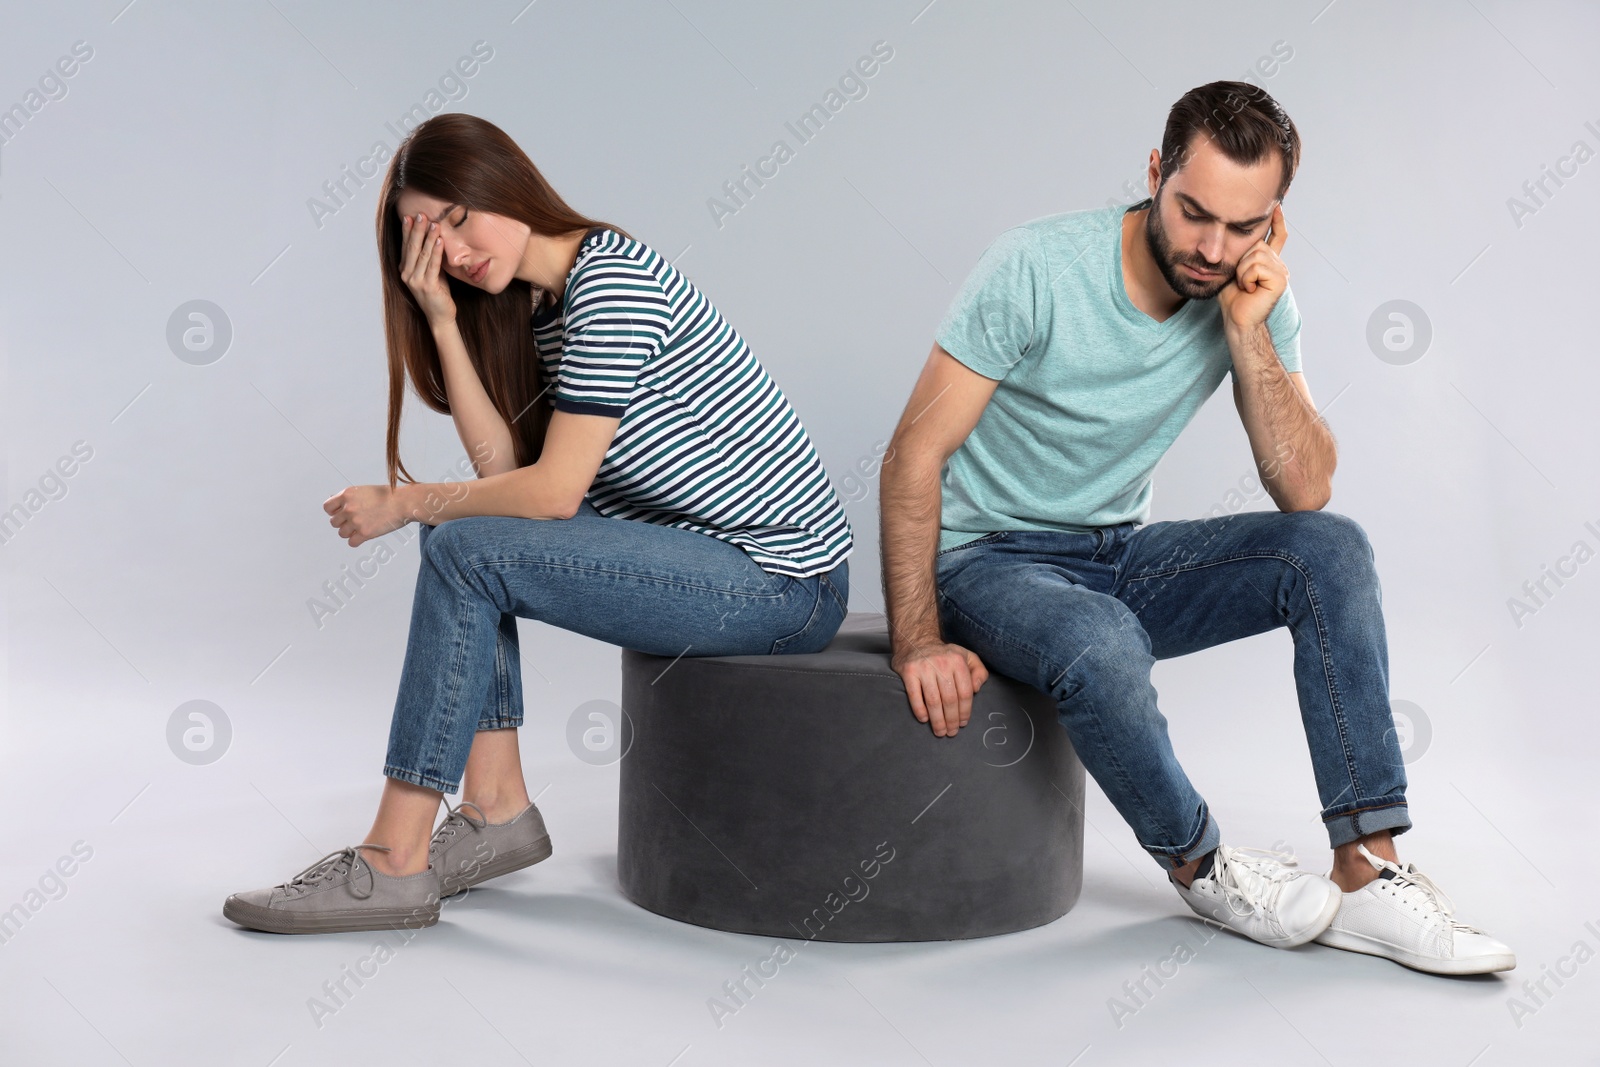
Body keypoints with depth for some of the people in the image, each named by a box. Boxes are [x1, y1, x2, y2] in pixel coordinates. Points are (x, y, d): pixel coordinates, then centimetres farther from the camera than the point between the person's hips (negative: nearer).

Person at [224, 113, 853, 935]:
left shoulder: (611, 280, -17)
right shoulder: (536, 305, 13)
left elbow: (553, 491, -20)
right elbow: (504, 467, 2)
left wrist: (401, 505, -7)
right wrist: (443, 321, -3)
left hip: (780, 581, -10)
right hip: (699, 546, 10)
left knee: (467, 552, -18)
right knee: (463, 522, 6)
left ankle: (393, 864, -11)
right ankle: (498, 811, 6)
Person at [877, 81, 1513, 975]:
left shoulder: (1254, 298, -6)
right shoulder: (1039, 267, -20)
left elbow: (1307, 493, -12)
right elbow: (916, 456, -18)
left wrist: (1248, 333, -22)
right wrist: (919, 642, -24)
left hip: (1121, 557, 5)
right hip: (987, 559, -5)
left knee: (1332, 548, -17)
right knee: (1101, 646, -37)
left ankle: (1368, 875, -14)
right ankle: (1201, 869, -7)